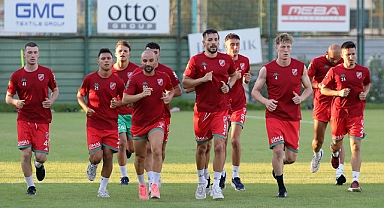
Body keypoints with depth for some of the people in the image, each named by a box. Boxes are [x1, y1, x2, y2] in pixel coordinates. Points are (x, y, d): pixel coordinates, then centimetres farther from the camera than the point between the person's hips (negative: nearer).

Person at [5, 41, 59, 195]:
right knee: (26, 153, -10)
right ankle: (30, 186, 8)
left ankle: (39, 165, 33)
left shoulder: (47, 72, 2)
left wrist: (51, 100, -5)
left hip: (42, 120, 0)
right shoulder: (16, 76, -1)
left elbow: (55, 90, 16)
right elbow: (8, 97, 7)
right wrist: (15, 102, -17)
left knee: (41, 156, -6)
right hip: (24, 120, 0)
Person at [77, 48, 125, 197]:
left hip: (111, 125, 1)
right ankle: (92, 166, 27)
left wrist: (118, 103, -11)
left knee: (108, 156, -1)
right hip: (93, 124, -1)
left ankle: (103, 188, 13)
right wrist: (85, 108, -7)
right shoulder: (90, 79, -3)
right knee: (96, 157, -12)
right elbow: (80, 96, 11)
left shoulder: (118, 82, 0)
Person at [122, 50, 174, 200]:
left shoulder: (163, 77, 2)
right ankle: (141, 184, 32)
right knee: (140, 156, 10)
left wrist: (169, 96, 1)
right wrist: (141, 95, -27)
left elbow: (171, 89, 23)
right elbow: (125, 99, -13)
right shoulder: (135, 79, -7)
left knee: (157, 151, -22)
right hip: (139, 123, 0)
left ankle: (155, 185, -19)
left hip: (157, 121, 0)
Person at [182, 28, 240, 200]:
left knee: (219, 146, -13)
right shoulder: (196, 60, -2)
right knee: (202, 147, 10)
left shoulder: (226, 60, 5)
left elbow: (234, 74, 24)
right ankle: (201, 181, 31)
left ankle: (216, 186, -10)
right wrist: (202, 79, -16)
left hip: (221, 110, 0)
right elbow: (185, 83, -1)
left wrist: (229, 86, 3)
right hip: (202, 110, 0)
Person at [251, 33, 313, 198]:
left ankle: (278, 165, 41)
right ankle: (281, 188, -2)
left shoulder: (300, 67, 2)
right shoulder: (267, 69, -4)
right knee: (278, 150, -17)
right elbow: (255, 91, 4)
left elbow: (308, 88, 13)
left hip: (293, 117, 2)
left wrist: (301, 98, -9)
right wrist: (266, 101, -16)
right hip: (274, 115, -2)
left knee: (291, 157, 4)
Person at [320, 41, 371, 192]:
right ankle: (334, 152, 56)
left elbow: (368, 83, 22)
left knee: (356, 146, -11)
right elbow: (323, 89, 3)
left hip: (356, 112, 0)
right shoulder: (335, 71, -4)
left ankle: (355, 181, -13)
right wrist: (339, 92, -13)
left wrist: (365, 93, 1)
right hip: (338, 110, 0)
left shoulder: (363, 71, 1)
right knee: (337, 143, 15)